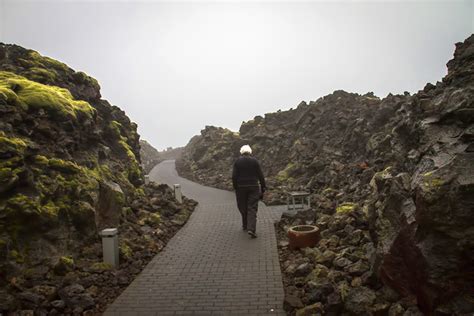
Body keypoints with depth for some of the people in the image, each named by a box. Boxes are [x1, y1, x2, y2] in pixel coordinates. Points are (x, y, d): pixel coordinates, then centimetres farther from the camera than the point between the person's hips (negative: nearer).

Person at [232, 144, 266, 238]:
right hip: (253, 187, 0)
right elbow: (260, 176, -3)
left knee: (243, 207, 17)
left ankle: (245, 226, 32)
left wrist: (235, 188, 2)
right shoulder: (255, 161, -1)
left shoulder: (237, 161, -1)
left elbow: (234, 176, -7)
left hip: (241, 187, 1)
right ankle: (251, 229, -15)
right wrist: (263, 189, 4)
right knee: (252, 209, -1)